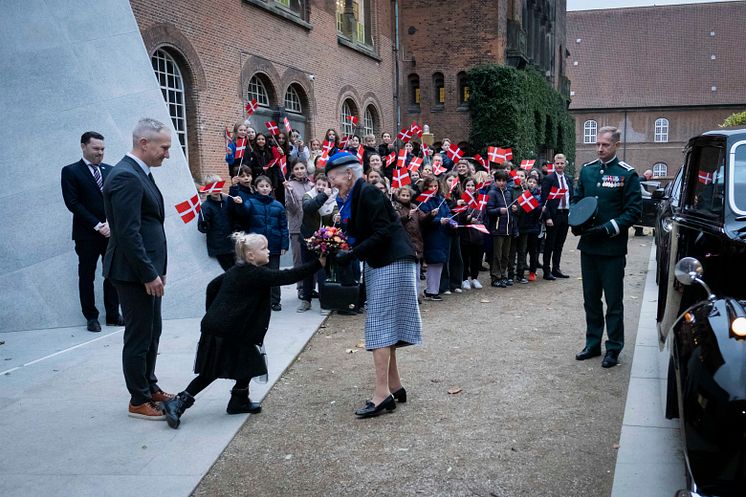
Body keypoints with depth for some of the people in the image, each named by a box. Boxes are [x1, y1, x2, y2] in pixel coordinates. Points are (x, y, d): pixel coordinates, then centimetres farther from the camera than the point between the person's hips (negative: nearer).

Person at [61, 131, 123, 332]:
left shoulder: (110, 170, 11)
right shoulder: (71, 171, -1)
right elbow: (73, 203, -9)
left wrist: (111, 223, -8)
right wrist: (97, 225, -13)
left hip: (111, 231, 4)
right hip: (87, 235, -4)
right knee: (87, 276, 4)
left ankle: (113, 315, 16)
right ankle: (91, 317, 13)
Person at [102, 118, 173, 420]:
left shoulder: (139, 173, 12)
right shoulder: (126, 177, -19)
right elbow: (128, 233, -23)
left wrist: (157, 270, 16)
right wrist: (149, 274, -21)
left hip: (146, 269, 10)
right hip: (134, 273, -10)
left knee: (151, 332, 18)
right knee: (138, 336, 1)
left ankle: (150, 387, 32)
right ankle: (139, 401, 14)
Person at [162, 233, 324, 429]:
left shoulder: (235, 271, 14)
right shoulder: (258, 275, -12)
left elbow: (212, 286, 21)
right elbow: (288, 276, -17)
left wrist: (212, 314, 26)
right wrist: (318, 263, -17)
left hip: (213, 327, 9)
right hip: (229, 333, -9)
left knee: (210, 373, 16)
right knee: (249, 364, 11)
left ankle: (178, 403, 10)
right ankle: (239, 401, 23)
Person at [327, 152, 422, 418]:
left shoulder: (368, 193, -15)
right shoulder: (354, 198, 13)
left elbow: (382, 234, -21)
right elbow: (362, 235, 12)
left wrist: (351, 255, -22)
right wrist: (338, 249, -2)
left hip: (391, 264, -10)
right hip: (378, 265, 10)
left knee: (379, 326, -11)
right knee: (384, 326, 11)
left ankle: (382, 393, -10)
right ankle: (394, 387, 17)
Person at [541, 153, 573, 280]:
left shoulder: (569, 179, 13)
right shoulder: (548, 179, -7)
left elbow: (572, 197, 17)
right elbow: (544, 199, -11)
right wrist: (547, 217, -17)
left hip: (566, 214, 6)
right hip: (554, 215, -6)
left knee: (559, 244, 12)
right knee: (550, 244, 0)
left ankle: (556, 269, 21)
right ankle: (547, 271, 6)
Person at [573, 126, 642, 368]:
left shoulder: (627, 174, -7)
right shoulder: (587, 170, 9)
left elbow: (634, 210, -9)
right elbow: (577, 200, 18)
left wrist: (607, 229, -18)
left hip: (613, 248, -5)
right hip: (588, 246, 5)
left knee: (613, 301, 3)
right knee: (591, 299, 14)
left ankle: (614, 348, 13)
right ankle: (593, 344, 26)